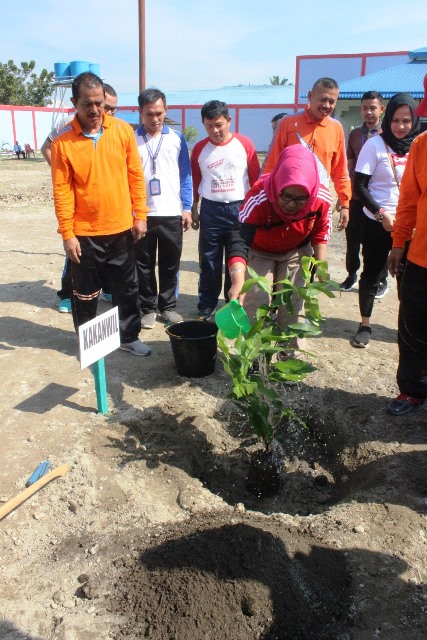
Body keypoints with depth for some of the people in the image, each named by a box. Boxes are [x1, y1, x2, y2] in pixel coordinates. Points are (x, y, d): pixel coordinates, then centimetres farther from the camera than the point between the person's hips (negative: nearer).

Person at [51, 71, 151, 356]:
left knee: (128, 288, 12)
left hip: (121, 228, 2)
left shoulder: (123, 130, -1)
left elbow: (135, 175, 3)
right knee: (86, 292, 11)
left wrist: (140, 214, 1)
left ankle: (129, 336, 30)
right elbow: (62, 190, -7)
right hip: (84, 232, -2)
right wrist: (67, 233, -9)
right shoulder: (63, 141, -7)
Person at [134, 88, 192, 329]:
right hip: (141, 214, -1)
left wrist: (187, 208, 2)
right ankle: (147, 308, 19)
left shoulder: (177, 138, 5)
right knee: (144, 264, 6)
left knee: (170, 263, 8)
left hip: (171, 213, 1)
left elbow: (185, 175, 7)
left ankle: (168, 306, 21)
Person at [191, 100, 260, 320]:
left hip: (240, 209, -1)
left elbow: (255, 179, 1)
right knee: (209, 261, 6)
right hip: (210, 210, 1)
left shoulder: (245, 144, -3)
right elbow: (195, 181, 11)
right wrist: (193, 209, 12)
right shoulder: (199, 148, 3)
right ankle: (206, 305, 18)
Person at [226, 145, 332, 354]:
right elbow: (240, 239, -49)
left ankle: (290, 354, 21)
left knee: (292, 305, 3)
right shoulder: (258, 197, -40)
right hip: (259, 251, -2)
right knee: (257, 304, -8)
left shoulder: (322, 197, -29)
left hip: (296, 252, 2)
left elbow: (321, 232, -8)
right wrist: (238, 280, -63)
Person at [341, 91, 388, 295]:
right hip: (356, 197, 3)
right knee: (352, 239, 10)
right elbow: (350, 166, 11)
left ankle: (381, 281, 21)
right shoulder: (354, 134, 8)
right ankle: (352, 274, 29)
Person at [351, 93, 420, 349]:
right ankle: (365, 325, 17)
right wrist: (381, 213, -14)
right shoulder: (375, 145, -4)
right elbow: (360, 186, -6)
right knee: (372, 273, 4)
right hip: (377, 222, -2)